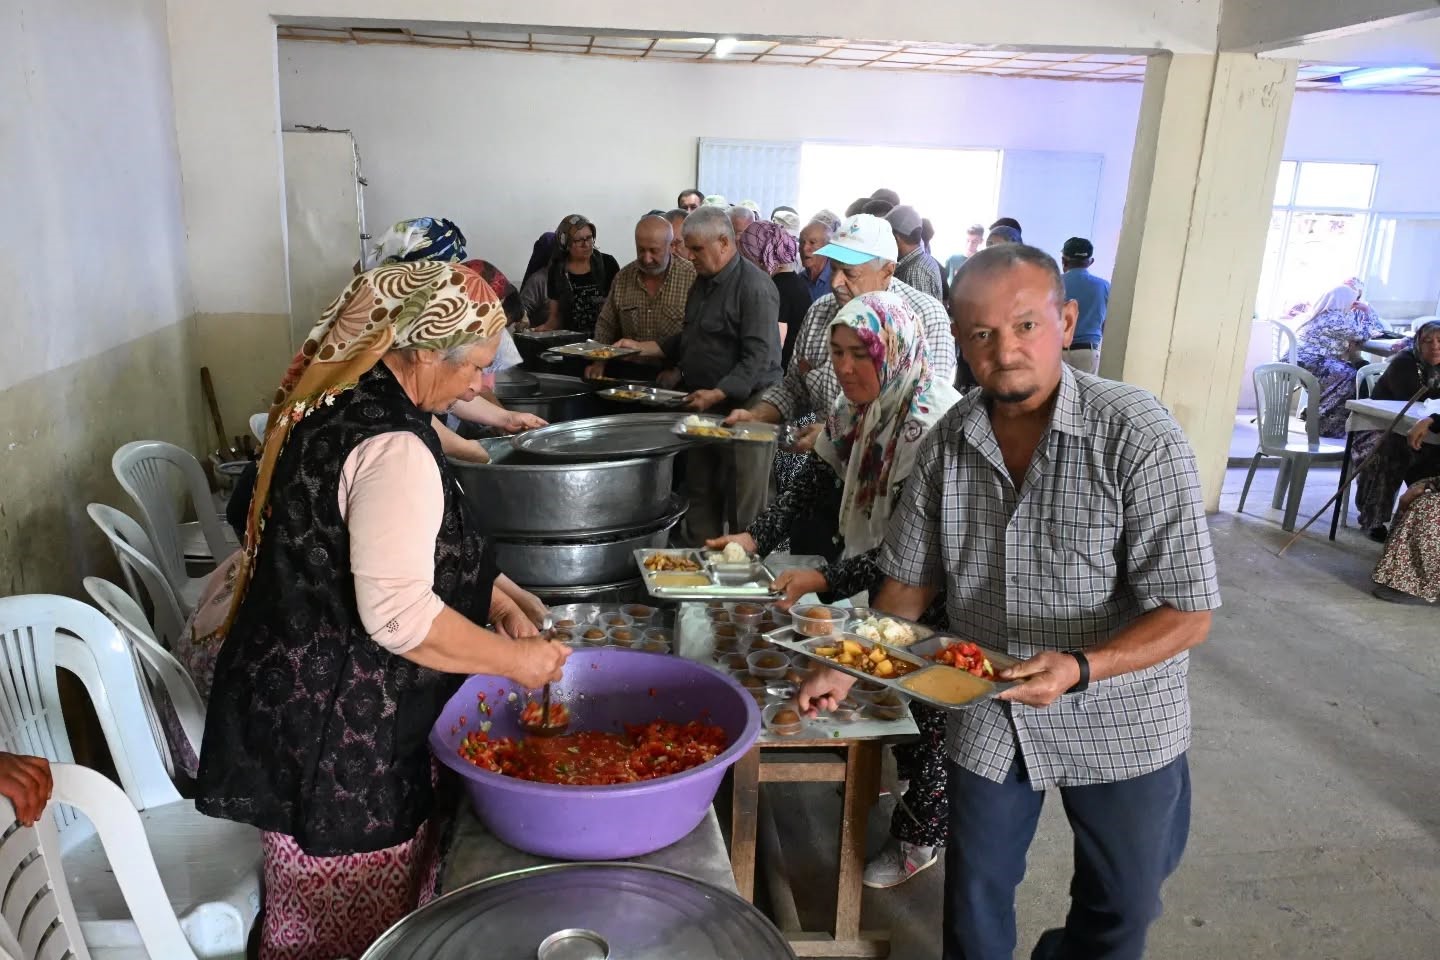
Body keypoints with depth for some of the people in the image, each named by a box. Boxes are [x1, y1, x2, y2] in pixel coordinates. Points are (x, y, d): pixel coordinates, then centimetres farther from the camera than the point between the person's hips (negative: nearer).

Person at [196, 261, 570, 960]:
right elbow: (399, 614, -28)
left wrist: (485, 596, 9)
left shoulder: (333, 401, 6)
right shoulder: (393, 448, -25)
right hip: (341, 734, -9)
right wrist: (514, 659, -15)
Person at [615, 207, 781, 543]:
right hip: (702, 403, 9)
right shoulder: (704, 281, 15)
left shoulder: (754, 287, -14)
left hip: (743, 405, -9)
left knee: (744, 505, -3)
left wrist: (718, 394, -28)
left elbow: (758, 358, -21)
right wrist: (643, 347, 15)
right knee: (700, 494, 13)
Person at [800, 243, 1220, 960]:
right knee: (976, 902, 18)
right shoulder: (949, 441, -7)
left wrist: (1079, 668, -34)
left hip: (1119, 721, -2)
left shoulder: (1138, 436, -21)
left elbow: (1188, 613, -20)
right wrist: (848, 665, -2)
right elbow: (911, 578, 5)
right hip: (987, 718, 3)